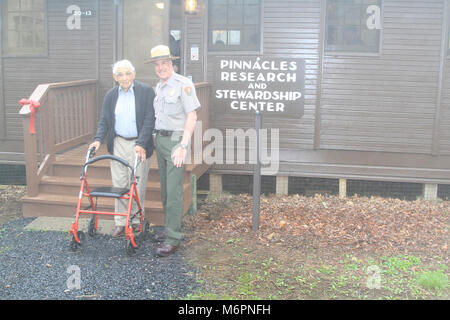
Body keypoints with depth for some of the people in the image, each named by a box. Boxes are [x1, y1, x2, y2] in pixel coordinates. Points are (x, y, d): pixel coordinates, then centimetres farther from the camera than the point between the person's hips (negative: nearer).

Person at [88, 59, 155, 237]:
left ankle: (137, 219, 21)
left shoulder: (146, 91, -7)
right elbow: (104, 121, 9)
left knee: (138, 185, 4)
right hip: (118, 144, 4)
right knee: (119, 184, 5)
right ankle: (121, 222, 16)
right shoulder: (111, 96, 7)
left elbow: (149, 120, -12)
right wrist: (98, 139, -9)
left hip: (140, 144, -3)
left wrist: (141, 144, -22)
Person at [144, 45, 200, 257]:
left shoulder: (183, 84, -10)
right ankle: (173, 229, 25)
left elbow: (192, 116, -15)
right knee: (165, 189, 13)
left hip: (176, 139, -8)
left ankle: (173, 239, -4)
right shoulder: (158, 87, 15)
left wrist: (183, 146, -21)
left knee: (174, 190, -9)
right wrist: (157, 139, 15)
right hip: (160, 139, 8)